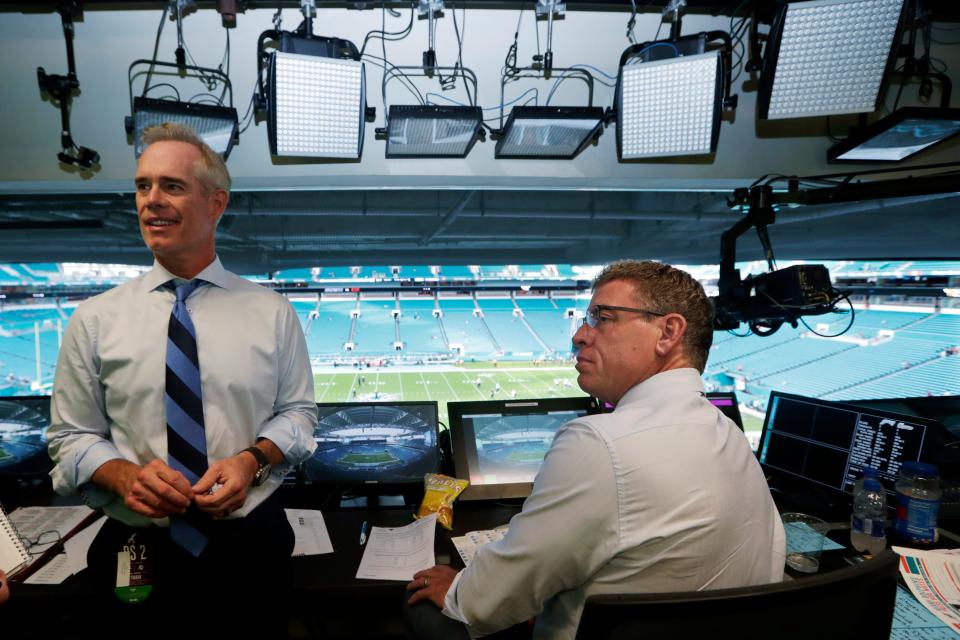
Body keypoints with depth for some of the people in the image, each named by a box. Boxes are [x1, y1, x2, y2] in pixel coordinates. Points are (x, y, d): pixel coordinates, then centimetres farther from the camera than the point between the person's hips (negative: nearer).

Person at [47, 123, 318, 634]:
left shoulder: (272, 311, -2)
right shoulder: (94, 320, -1)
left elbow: (298, 412, 2)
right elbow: (71, 437, 2)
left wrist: (253, 459, -17)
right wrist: (126, 475, -18)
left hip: (250, 541, 0)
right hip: (139, 549, 0)